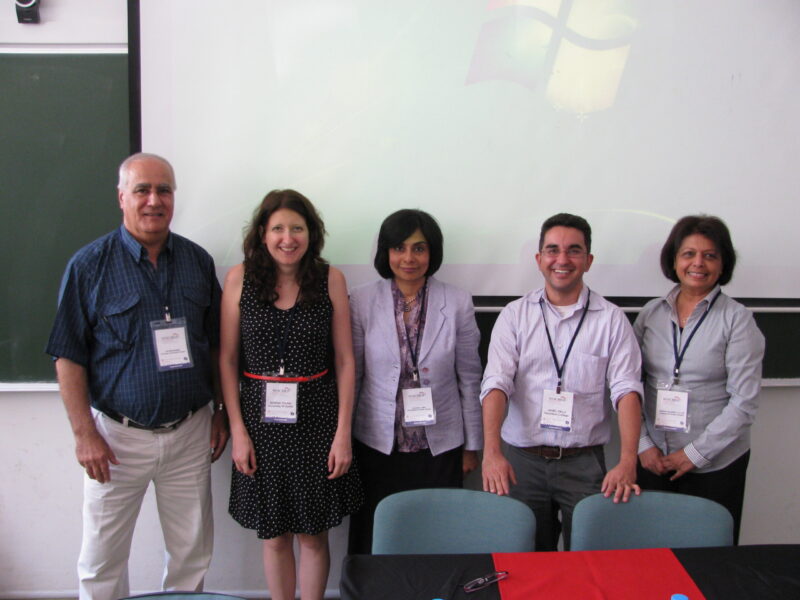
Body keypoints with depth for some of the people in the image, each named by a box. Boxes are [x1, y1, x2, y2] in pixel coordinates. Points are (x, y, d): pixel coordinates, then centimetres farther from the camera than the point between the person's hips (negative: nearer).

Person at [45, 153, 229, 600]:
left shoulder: (198, 261, 4)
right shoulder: (90, 265, -5)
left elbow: (216, 344, 11)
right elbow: (69, 357, -5)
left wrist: (223, 413, 8)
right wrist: (85, 433, -10)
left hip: (190, 432, 3)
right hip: (118, 435, -2)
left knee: (193, 555, 13)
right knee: (103, 562, 10)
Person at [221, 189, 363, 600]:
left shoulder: (331, 279, -2)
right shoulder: (240, 278, -2)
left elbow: (344, 360, -1)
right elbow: (227, 358, 0)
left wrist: (343, 433, -4)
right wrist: (238, 430, -4)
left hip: (316, 418, 0)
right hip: (260, 417, 1)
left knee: (313, 533, 9)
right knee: (274, 535, 12)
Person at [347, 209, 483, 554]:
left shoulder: (457, 304, -4)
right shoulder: (362, 302, -4)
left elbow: (469, 379, 2)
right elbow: (350, 375, 2)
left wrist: (472, 445, 6)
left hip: (440, 447, 0)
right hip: (377, 445, 0)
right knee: (375, 546, 9)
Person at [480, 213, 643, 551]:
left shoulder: (611, 320, 1)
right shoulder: (515, 315, 2)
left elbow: (627, 389, -7)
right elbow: (496, 383, -9)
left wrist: (627, 462, -20)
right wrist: (491, 452, -23)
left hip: (585, 462, 0)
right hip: (523, 460, 1)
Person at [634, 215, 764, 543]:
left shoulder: (737, 319, -5)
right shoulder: (651, 313, 5)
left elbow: (744, 401, -9)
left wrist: (697, 452, -11)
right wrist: (642, 443, -4)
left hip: (716, 464, -2)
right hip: (654, 460, 3)